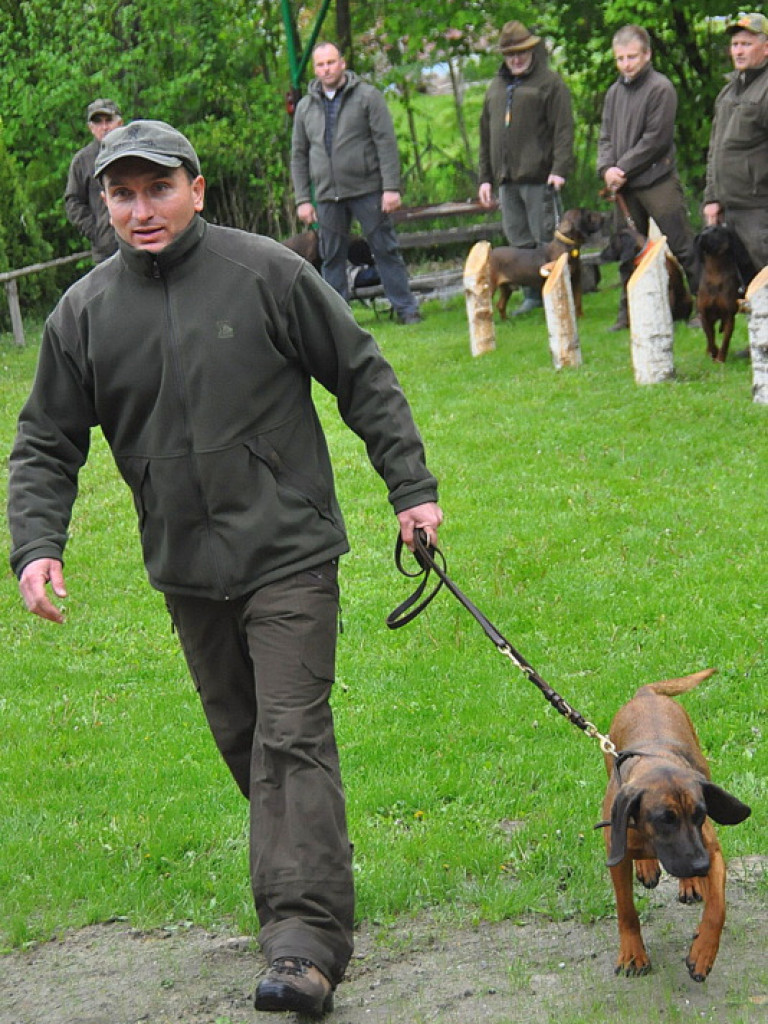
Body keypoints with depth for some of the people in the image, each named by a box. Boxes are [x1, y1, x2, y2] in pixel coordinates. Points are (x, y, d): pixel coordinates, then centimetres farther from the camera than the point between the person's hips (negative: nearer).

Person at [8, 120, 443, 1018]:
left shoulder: (267, 273, -6)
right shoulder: (84, 313, 2)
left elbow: (365, 380, 1)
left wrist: (411, 489, -1)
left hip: (288, 551, -4)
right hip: (187, 573, 4)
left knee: (291, 737, -12)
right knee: (244, 743, 12)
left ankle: (305, 940, -16)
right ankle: (318, 870, 30)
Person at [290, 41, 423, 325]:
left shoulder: (367, 96, 1)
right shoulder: (305, 107, 12)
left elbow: (386, 143, -4)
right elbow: (299, 157, 14)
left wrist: (391, 187, -12)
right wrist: (302, 199, 6)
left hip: (368, 191, -3)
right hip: (327, 196, 4)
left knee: (385, 250, -1)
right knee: (332, 257, 5)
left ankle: (406, 309, 5)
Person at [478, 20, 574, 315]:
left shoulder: (549, 82, 0)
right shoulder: (496, 87, 20)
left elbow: (563, 129, -7)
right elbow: (486, 135, 23)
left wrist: (560, 169, -17)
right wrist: (485, 178, 17)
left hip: (538, 178, -6)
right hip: (506, 179, 6)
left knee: (547, 240, -6)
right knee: (519, 242, 7)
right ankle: (531, 296, 14)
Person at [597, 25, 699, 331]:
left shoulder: (660, 88, -7)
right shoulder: (614, 92, 13)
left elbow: (656, 139, -13)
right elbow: (606, 137, 13)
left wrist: (623, 169, -12)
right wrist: (607, 169, -6)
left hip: (658, 182, -6)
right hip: (624, 186, 6)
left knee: (681, 246, -6)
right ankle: (629, 313, 17)